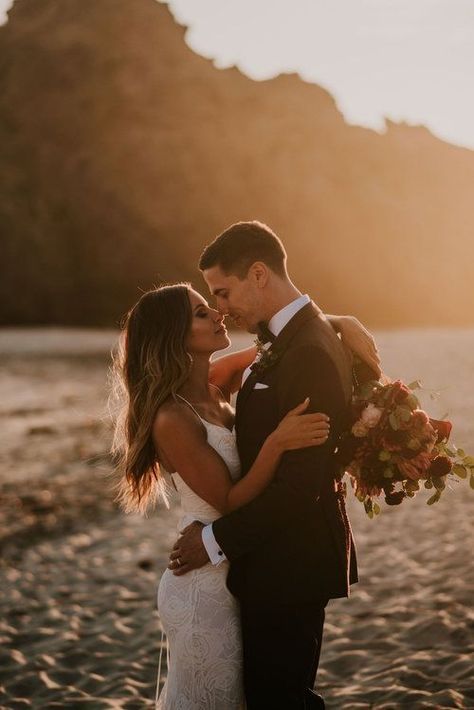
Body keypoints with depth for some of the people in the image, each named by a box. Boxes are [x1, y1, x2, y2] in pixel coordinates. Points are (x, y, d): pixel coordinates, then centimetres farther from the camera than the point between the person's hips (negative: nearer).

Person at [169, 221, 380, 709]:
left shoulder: (312, 353, -23)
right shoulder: (288, 340, 9)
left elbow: (299, 484, -25)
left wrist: (218, 540, -16)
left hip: (289, 565, -10)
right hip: (280, 559, 10)